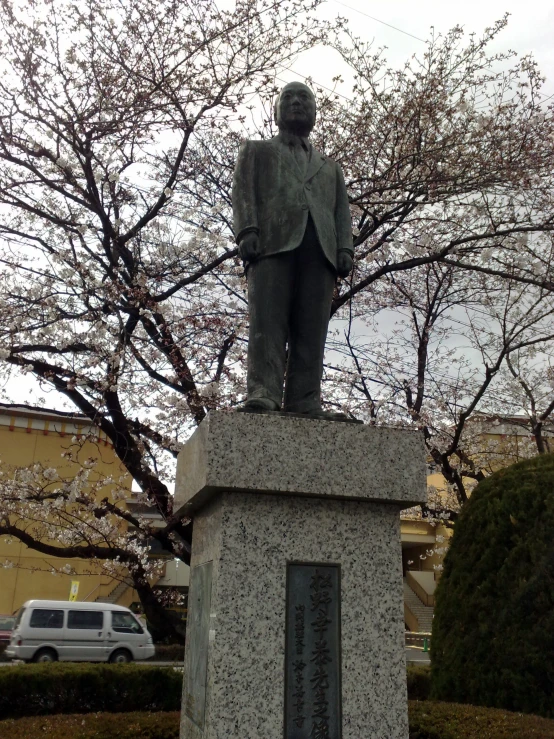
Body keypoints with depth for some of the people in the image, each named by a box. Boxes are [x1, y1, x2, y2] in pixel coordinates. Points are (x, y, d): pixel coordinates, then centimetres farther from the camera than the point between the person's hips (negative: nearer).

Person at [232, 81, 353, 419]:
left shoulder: (330, 166, 36)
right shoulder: (256, 150, 29)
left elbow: (342, 211, 22)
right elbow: (243, 192, 11)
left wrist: (345, 249, 3)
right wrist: (247, 230, -8)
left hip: (320, 248, 2)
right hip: (274, 240, -2)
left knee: (312, 329, -11)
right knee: (268, 321, -17)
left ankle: (304, 402, -18)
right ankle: (262, 394, -25)